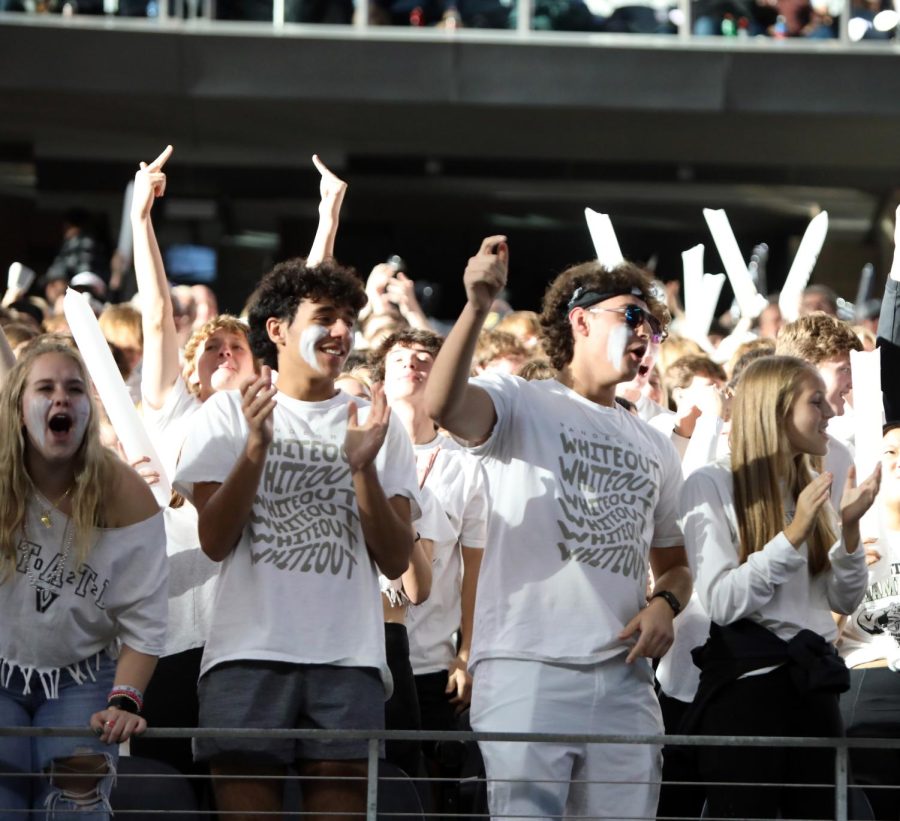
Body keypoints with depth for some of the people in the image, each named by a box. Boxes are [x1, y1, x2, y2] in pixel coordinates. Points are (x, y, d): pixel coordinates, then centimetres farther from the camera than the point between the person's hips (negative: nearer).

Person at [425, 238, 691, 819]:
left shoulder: (655, 449, 25)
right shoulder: (521, 403, 5)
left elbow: (673, 564, 31)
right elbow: (443, 406, -17)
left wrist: (665, 604, 6)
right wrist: (478, 307, -29)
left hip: (624, 679, 6)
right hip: (525, 671, -6)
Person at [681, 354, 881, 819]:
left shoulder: (811, 488, 13)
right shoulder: (711, 485, -7)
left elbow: (844, 601, 11)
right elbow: (721, 601, -16)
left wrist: (849, 524, -4)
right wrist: (795, 532, -20)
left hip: (814, 684, 6)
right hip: (745, 683, -6)